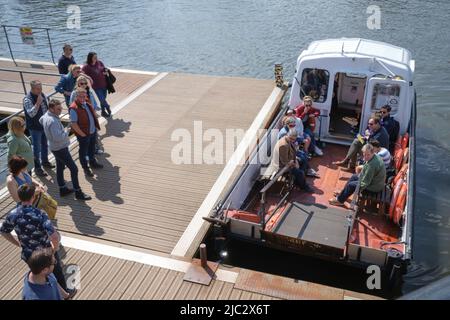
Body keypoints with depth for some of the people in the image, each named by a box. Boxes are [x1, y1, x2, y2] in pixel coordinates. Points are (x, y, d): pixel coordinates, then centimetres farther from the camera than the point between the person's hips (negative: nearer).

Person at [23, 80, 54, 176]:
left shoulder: (42, 94, 1)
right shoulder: (27, 100, -22)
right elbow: (31, 113, -32)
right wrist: (38, 103, -37)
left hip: (45, 125, 7)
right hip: (35, 128, -7)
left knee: (44, 144, 22)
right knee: (37, 148, 3)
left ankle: (45, 161, 40)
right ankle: (37, 167, 15)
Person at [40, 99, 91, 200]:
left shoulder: (46, 116, 0)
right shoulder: (53, 121, -31)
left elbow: (41, 120, 25)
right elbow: (58, 137, -37)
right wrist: (66, 131, -18)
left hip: (55, 147, 10)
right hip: (60, 149, -10)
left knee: (60, 168, 20)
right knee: (74, 169, -3)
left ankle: (63, 189, 34)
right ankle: (78, 193, 4)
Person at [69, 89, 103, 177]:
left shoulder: (87, 104, 1)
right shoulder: (73, 108, -25)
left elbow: (93, 114, 17)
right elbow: (74, 124, -25)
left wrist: (96, 126, 12)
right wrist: (82, 134, -20)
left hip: (93, 132, 8)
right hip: (84, 135, -8)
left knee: (92, 149, 26)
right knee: (83, 152, 11)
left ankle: (93, 163, 47)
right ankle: (85, 169, 27)